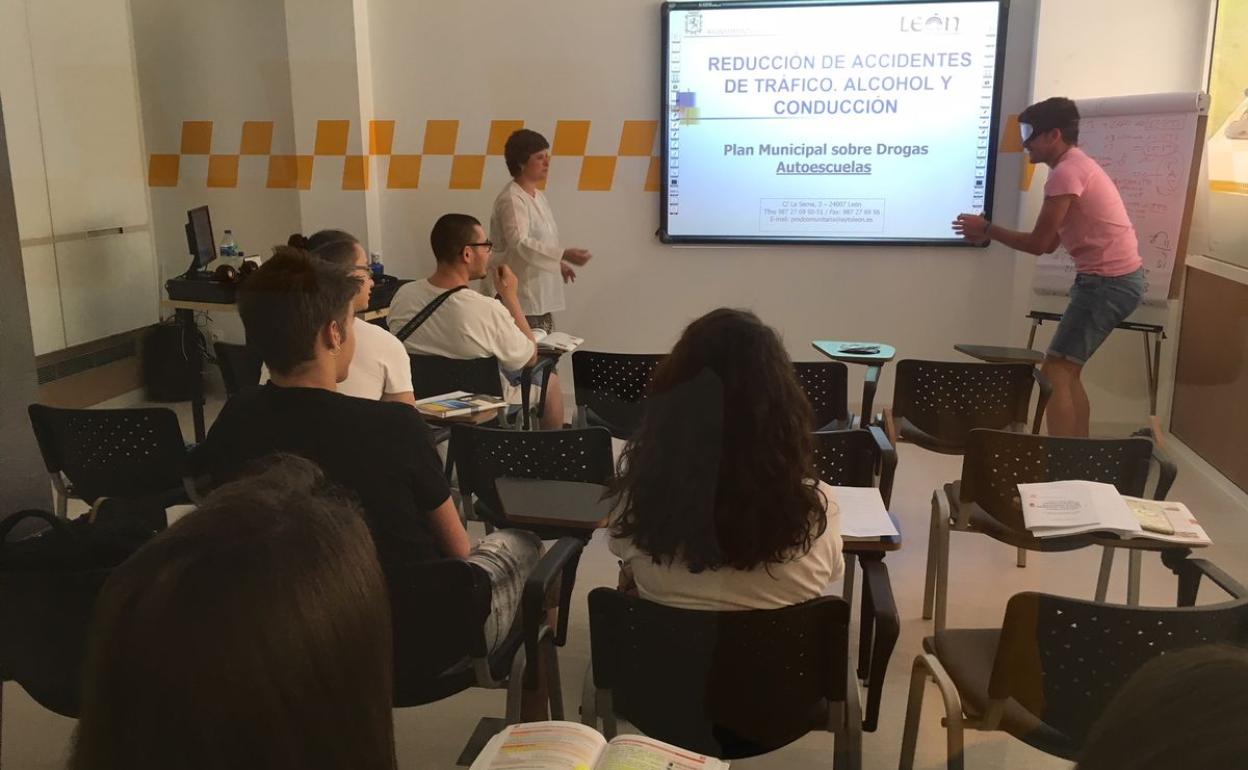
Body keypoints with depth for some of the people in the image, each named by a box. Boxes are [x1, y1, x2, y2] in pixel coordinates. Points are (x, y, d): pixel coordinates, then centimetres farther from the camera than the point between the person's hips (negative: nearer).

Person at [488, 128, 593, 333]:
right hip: (522, 296, -9)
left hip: (541, 294, 9)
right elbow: (519, 243, -26)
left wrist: (558, 263, 15)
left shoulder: (537, 196, 14)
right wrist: (564, 254, -32)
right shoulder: (511, 199, -14)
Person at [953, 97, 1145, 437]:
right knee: (1067, 371, 16)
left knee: (1055, 372, -9)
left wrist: (987, 228, -2)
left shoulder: (1066, 173, -15)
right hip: (1117, 279, 10)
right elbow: (1049, 242, 18)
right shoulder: (1077, 166, 18)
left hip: (1109, 282, -10)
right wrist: (988, 235, 12)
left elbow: (1038, 244, -15)